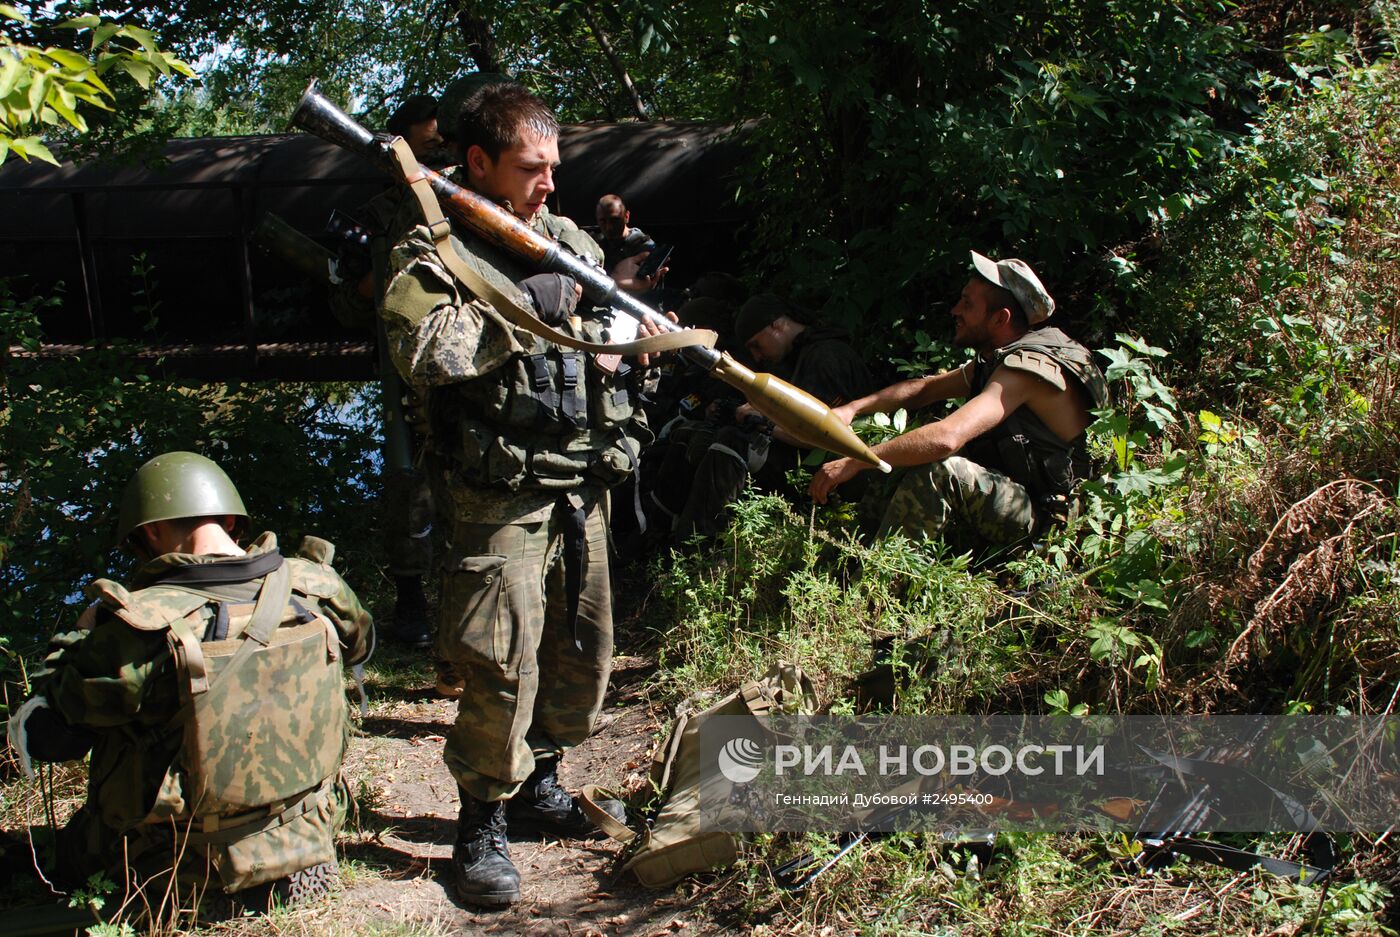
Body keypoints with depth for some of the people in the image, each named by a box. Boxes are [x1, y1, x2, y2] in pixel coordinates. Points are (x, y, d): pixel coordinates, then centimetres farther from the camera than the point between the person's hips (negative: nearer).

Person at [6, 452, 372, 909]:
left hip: (181, 859, -1)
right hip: (310, 832, 2)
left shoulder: (138, 629, -22)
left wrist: (78, 635, 5)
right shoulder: (314, 587, -10)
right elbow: (359, 640, 14)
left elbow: (42, 735, -9)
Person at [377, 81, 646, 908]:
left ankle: (538, 784, 34)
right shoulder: (433, 249, -7)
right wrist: (529, 308, -21)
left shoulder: (570, 241, 13)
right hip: (502, 493, -7)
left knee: (585, 652, 15)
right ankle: (484, 821, 12)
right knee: (502, 664, -7)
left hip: (583, 486, 7)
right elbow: (426, 352, -24)